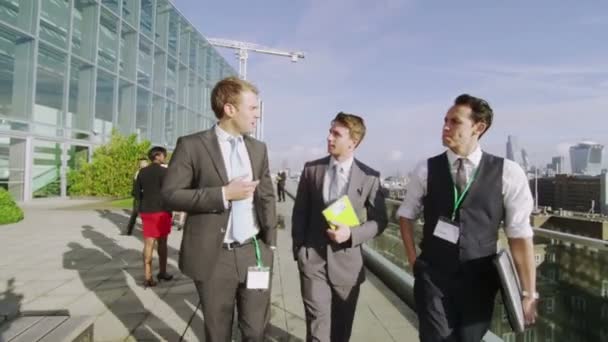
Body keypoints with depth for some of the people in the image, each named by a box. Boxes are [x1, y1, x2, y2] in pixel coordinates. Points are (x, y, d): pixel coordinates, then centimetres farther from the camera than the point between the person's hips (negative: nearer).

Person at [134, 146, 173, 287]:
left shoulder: (142, 171, 9)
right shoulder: (163, 171, -10)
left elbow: (137, 192, 12)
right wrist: (170, 211, -8)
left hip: (146, 211, 5)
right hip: (161, 211, -5)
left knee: (148, 243, 4)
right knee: (162, 242, 10)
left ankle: (148, 277, 2)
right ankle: (162, 272, 22)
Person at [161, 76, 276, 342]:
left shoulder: (259, 149, 8)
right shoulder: (192, 145, -6)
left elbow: (267, 196, 12)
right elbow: (170, 194, -10)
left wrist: (270, 242, 5)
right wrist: (223, 194, -18)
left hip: (254, 252, 4)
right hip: (213, 256, -3)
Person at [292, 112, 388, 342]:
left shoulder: (370, 176, -5)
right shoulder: (311, 168, 0)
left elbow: (379, 221, -1)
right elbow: (299, 212, 6)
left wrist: (351, 233, -17)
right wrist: (298, 248, 3)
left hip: (347, 261, 0)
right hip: (312, 258, 0)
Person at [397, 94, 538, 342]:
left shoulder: (508, 174, -8)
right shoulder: (426, 170, -4)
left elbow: (520, 235, -5)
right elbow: (406, 215, 9)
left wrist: (529, 293, -3)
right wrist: (413, 259, 4)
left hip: (479, 280, 0)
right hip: (433, 276, 0)